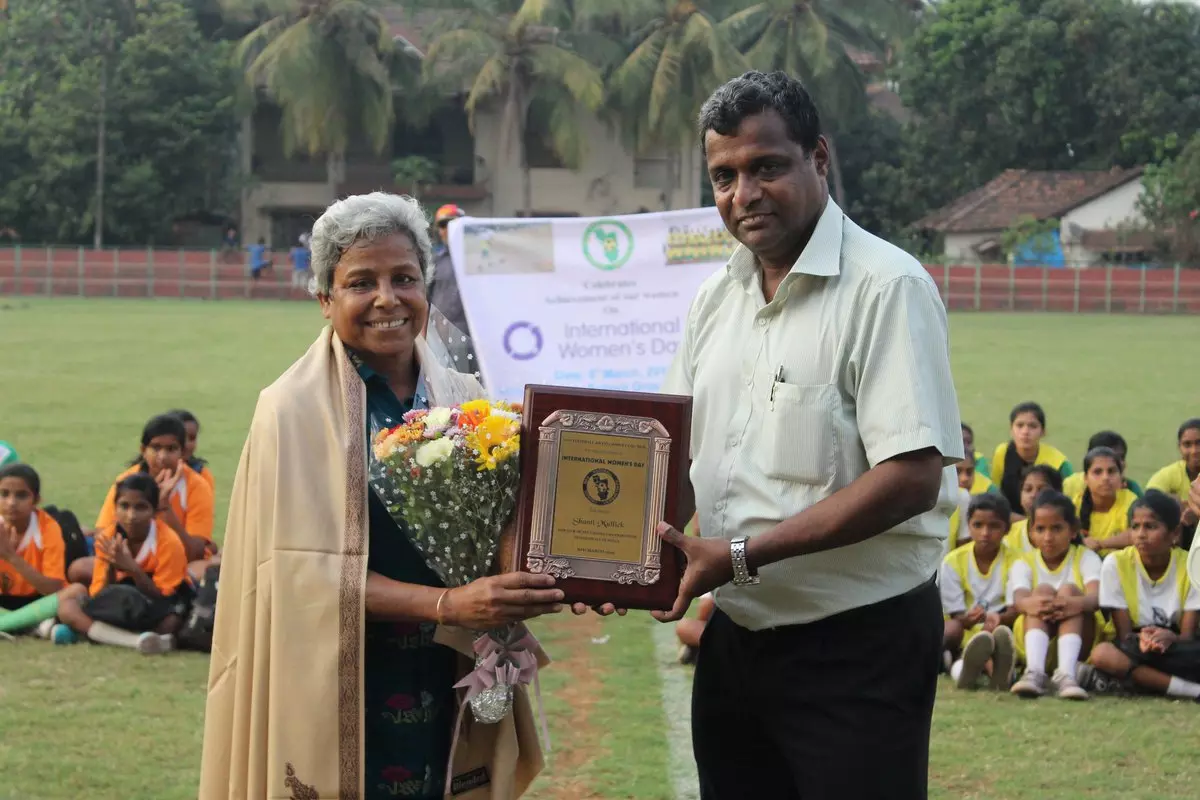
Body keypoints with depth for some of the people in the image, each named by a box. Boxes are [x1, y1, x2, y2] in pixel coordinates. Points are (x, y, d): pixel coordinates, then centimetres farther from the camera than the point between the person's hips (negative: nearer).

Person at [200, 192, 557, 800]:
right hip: (334, 703, -4)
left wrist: (553, 582, -14)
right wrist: (446, 605, -23)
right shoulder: (293, 413, -9)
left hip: (448, 701, 4)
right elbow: (310, 573, -14)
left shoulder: (465, 405, 5)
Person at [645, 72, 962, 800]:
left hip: (858, 644, -7)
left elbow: (913, 478, -21)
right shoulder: (717, 297, 10)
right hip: (736, 637, 7)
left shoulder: (887, 287, -14)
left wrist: (744, 555, -23)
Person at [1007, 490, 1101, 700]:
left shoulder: (1086, 558, 2)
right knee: (1043, 589, -24)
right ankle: (1034, 672, -49)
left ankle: (1066, 674, -48)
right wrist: (1030, 604, -46)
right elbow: (1018, 600, -18)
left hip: (1078, 642, -1)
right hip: (1034, 640, 1)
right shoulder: (1024, 565, 5)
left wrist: (1078, 604, -46)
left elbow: (1096, 597, -20)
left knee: (1069, 589, -25)